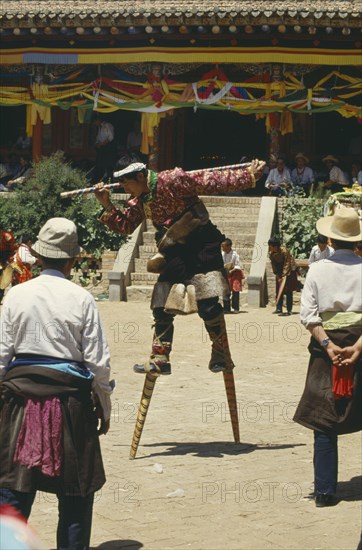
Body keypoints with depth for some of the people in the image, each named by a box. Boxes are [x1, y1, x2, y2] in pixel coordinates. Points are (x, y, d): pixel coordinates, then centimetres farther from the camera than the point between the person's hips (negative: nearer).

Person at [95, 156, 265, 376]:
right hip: (176, 255, 8)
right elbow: (125, 225, 17)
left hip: (201, 248, -8)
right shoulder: (140, 202, 8)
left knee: (207, 304, -13)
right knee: (161, 308, 5)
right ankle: (160, 360, 13)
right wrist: (108, 206, 2)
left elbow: (213, 182, -17)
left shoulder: (172, 180, -17)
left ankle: (222, 357, -2)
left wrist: (249, 176, -19)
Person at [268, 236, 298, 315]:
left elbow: (287, 264, -24)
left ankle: (289, 310, -4)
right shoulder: (271, 254, -10)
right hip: (280, 272, 5)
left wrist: (284, 276, -27)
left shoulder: (285, 251, -27)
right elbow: (274, 265, -3)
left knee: (288, 291, -6)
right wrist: (278, 276, -9)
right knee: (279, 290, -1)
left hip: (288, 271, -5)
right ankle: (279, 309, -1)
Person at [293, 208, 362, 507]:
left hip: (327, 348, 1)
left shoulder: (317, 269, 1)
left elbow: (309, 315, -6)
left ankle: (325, 490, 2)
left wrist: (328, 345, -10)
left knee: (324, 423, 4)